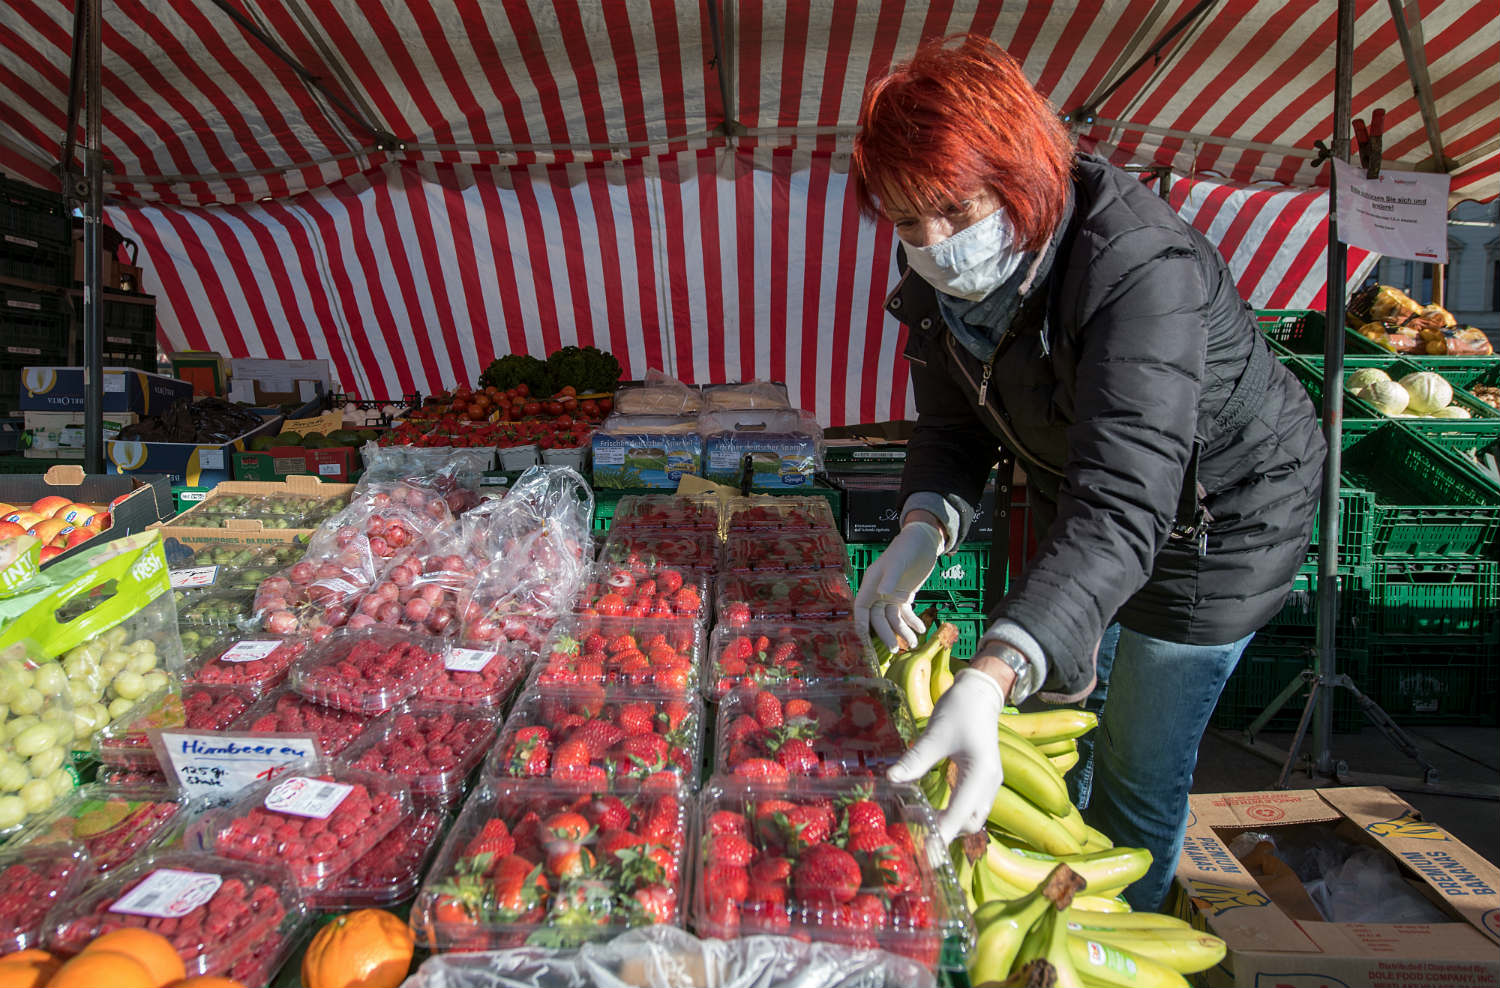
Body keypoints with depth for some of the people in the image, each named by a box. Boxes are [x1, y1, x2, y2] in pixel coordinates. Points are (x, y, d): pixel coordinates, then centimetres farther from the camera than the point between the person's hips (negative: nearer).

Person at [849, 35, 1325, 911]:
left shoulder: (1141, 270, -39)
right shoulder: (938, 270, -16)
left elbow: (1122, 509, -49)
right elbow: (952, 424, -7)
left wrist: (992, 680, -62)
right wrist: (923, 530, -28)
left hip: (1215, 524, -6)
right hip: (1074, 511, 7)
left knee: (1139, 774, 8)